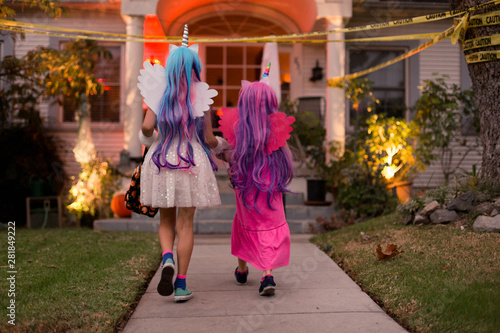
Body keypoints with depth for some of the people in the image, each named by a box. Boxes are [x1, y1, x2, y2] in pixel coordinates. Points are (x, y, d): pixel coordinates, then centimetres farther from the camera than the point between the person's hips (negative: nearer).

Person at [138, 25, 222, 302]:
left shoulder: (159, 95, -2)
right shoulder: (201, 97, -5)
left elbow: (147, 127, -12)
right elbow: (208, 139, -5)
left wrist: (147, 137, 11)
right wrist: (219, 144, 17)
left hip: (161, 163, 1)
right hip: (192, 164, -1)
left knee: (166, 220, 18)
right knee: (185, 224, 5)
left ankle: (168, 259, -10)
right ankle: (181, 284, 7)